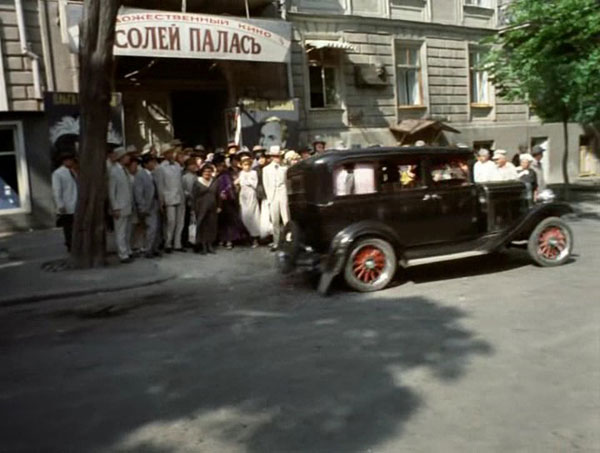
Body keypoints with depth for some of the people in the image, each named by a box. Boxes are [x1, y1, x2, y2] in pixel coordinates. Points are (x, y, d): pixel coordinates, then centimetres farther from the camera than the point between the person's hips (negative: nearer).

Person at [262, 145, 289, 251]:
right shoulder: (266, 169, 7)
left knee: (286, 219, -3)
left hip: (283, 195, 0)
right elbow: (266, 185, 5)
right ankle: (275, 243, 7)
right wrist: (269, 198, -1)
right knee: (275, 221, 2)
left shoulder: (284, 168, 8)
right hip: (272, 196, 0)